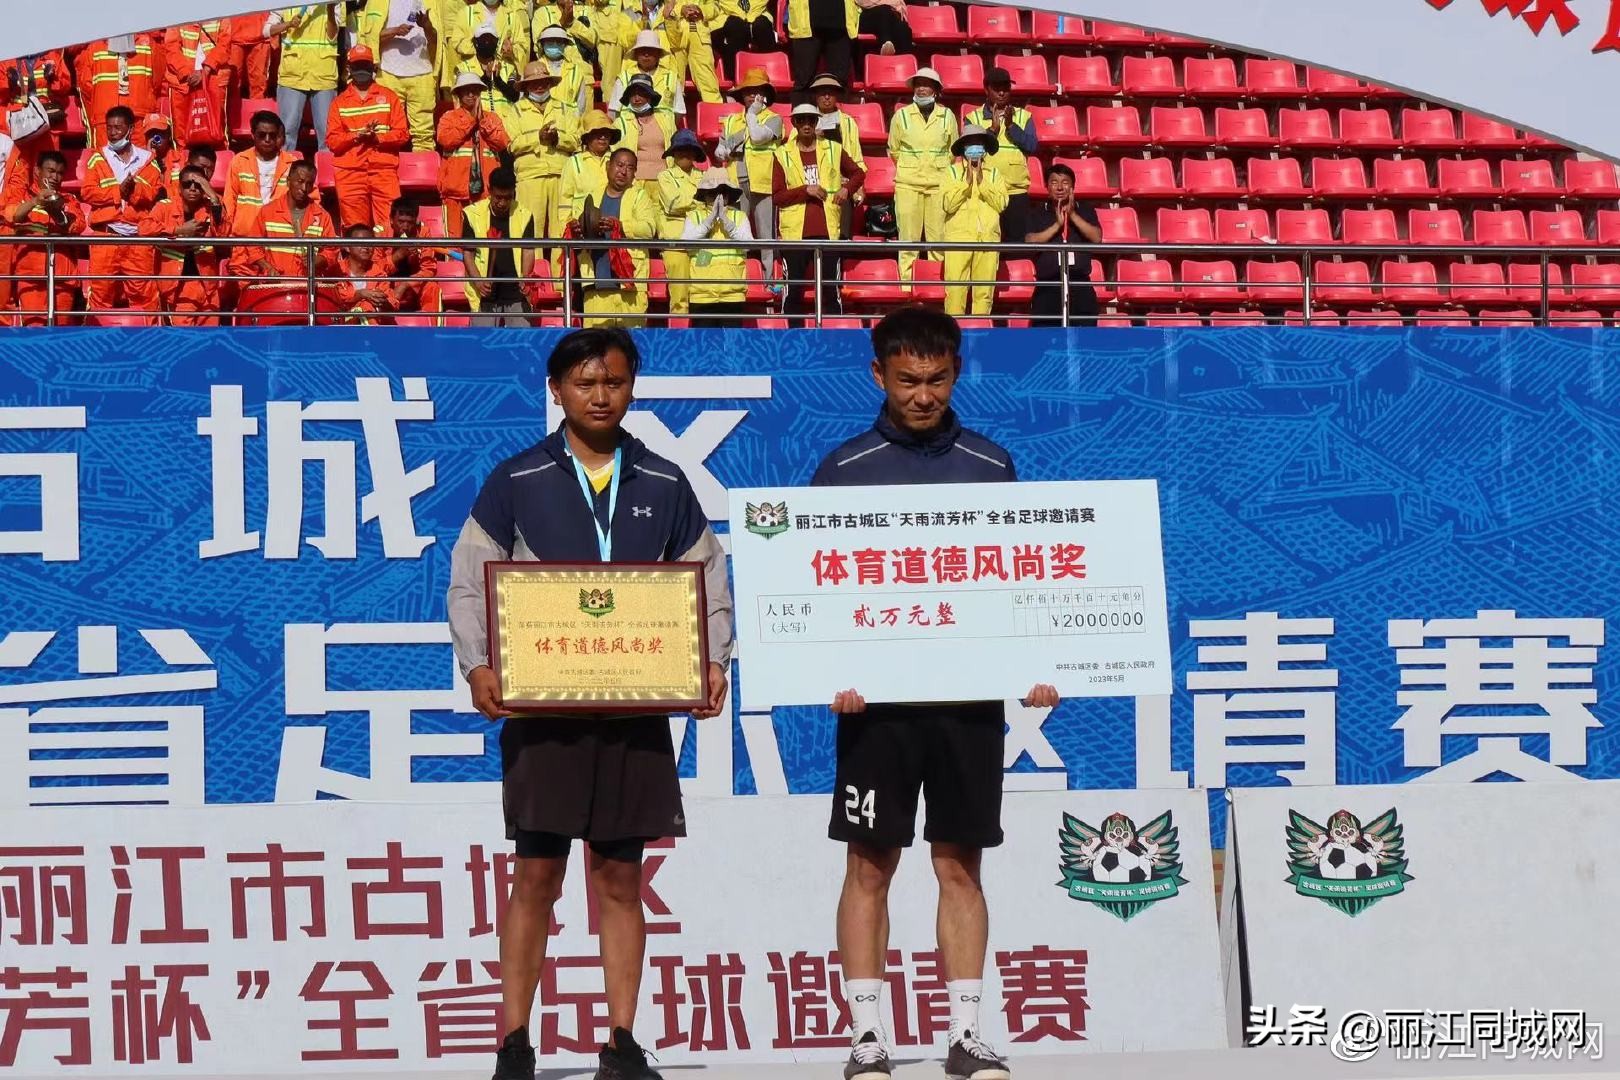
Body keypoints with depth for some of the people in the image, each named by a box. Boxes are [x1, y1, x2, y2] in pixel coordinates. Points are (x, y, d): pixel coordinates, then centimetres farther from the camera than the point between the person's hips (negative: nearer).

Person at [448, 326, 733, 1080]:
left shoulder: (664, 485, 9)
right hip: (541, 703, -2)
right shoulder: (517, 482, 3)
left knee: (620, 876, 5)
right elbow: (469, 579, 3)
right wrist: (478, 665, -10)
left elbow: (708, 578, 14)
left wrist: (713, 662, -1)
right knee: (537, 875, -2)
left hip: (638, 704, 2)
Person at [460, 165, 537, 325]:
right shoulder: (473, 214, 0)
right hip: (486, 295, -1)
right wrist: (478, 281, -16)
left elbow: (528, 250, 1)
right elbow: (467, 253, 1)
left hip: (516, 294, 1)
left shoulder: (524, 215, 4)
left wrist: (525, 278, -19)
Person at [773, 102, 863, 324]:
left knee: (830, 288, 3)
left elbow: (858, 173, 21)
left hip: (827, 230, 1)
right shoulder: (783, 155, 4)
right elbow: (777, 196, -1)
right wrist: (805, 190, -13)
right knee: (793, 289, 0)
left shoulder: (834, 150, 9)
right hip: (796, 231, -1)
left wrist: (847, 189, 2)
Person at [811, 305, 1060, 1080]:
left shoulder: (991, 467, 8)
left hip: (969, 693, 2)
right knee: (869, 866, 0)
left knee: (961, 866, 5)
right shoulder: (845, 469, 2)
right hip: (877, 697, -1)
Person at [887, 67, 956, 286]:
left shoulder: (947, 116, 5)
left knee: (939, 237, -2)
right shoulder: (901, 116, 4)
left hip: (939, 184, 1)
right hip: (908, 185, -1)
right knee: (908, 239, -2)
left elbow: (953, 150, 16)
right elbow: (893, 150, 15)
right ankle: (907, 284, 0)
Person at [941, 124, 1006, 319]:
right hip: (959, 237, -2)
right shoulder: (952, 172, 6)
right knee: (955, 290, -10)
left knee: (985, 291, 1)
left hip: (988, 238, 2)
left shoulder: (994, 173, 12)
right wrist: (966, 181, -9)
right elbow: (948, 203, -6)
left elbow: (1001, 203, 0)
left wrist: (982, 182, -6)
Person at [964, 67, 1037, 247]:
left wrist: (1011, 125, -12)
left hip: (1017, 193, 1)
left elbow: (1032, 147, -3)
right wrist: (993, 129, -15)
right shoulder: (973, 118, 7)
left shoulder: (1023, 117, 10)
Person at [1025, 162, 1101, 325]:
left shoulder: (1085, 211, 14)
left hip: (1080, 285, 1)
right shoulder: (1038, 214, 11)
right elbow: (1030, 242, -3)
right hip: (1048, 286, -1)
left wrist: (1072, 215, -6)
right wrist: (1057, 224, -8)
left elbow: (1097, 238, 0)